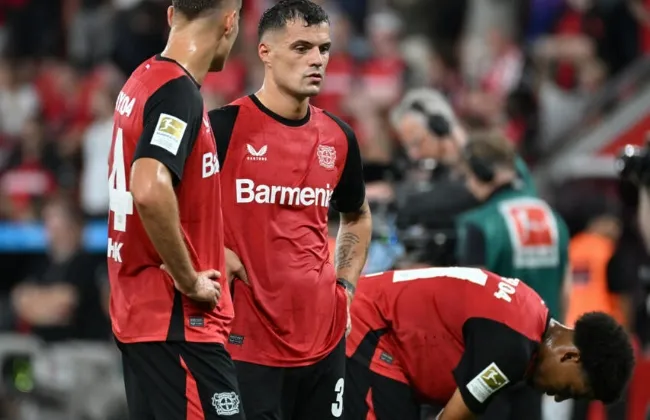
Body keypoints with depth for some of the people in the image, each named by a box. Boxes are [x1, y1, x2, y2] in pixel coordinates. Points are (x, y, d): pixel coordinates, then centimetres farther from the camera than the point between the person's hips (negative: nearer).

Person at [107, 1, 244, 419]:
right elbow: (151, 193, -30)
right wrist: (189, 281, -19)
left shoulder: (142, 82, 12)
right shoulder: (178, 92, -16)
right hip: (178, 322, -9)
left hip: (137, 313, 10)